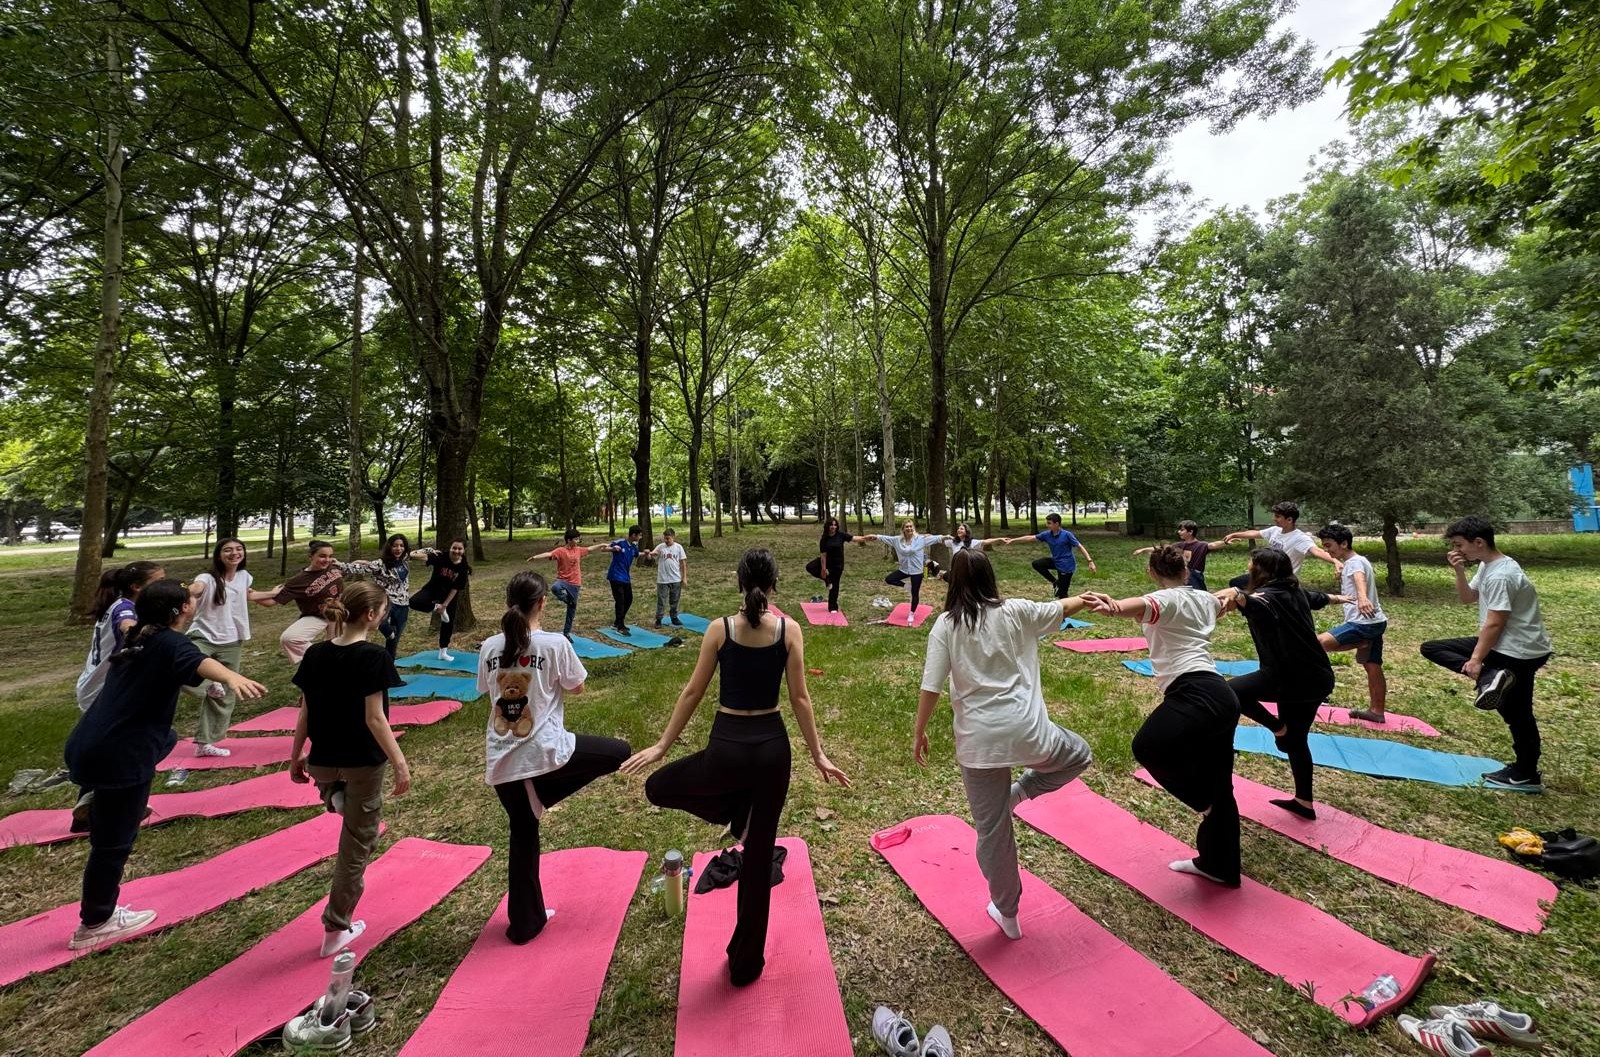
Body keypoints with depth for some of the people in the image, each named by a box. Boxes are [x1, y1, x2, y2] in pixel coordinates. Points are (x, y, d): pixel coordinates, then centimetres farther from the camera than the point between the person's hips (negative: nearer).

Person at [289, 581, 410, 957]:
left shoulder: (315, 654, -1)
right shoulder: (373, 656, -19)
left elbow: (305, 713, 4)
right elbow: (374, 718, -21)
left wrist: (295, 757, 17)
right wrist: (400, 763, -16)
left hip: (322, 760, 6)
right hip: (364, 762, -5)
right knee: (357, 842, 12)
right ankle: (336, 929, 21)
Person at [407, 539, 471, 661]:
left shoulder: (463, 567, -19)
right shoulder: (441, 556, -21)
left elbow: (456, 589, -14)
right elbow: (426, 557, -40)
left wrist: (445, 605, -14)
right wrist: (415, 554, -59)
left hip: (449, 595, 1)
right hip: (433, 588, -1)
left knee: (448, 622, 6)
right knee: (414, 602, -30)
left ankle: (443, 652, 23)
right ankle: (436, 608, -1)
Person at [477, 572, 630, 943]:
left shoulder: (489, 647, 1)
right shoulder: (554, 644, -12)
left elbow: (489, 692, 16)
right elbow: (577, 688, 1)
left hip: (500, 762, 6)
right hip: (544, 753, -5)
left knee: (523, 836, 21)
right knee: (620, 752, 12)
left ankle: (525, 922, 35)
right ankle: (542, 793, 8)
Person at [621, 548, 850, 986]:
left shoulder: (720, 629, -7)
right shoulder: (789, 629, -5)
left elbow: (693, 692, -2)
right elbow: (799, 698, -3)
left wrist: (662, 745, 9)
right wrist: (818, 755, 7)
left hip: (728, 747, -2)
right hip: (772, 746, 3)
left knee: (658, 787, 26)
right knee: (759, 856, 18)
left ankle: (736, 814, 13)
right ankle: (746, 963, 32)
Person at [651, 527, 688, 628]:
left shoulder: (678, 547, -2)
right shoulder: (660, 546, -4)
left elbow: (683, 562, 2)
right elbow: (653, 553, -18)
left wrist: (684, 577, 1)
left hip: (676, 579, 1)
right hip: (662, 579, -1)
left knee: (674, 600, 13)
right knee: (661, 600, 4)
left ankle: (674, 618, 26)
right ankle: (658, 619, 13)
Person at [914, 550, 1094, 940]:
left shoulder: (945, 624, -2)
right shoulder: (1015, 611, 0)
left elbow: (931, 686, -6)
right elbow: (1064, 607, 17)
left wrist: (919, 733, 5)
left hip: (978, 740, 0)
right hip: (1026, 731, 0)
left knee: (992, 830, 17)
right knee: (1079, 755, 33)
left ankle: (1006, 913, 33)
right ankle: (1020, 791, 15)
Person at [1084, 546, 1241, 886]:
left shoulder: (1167, 599, -5)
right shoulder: (1203, 599, 21)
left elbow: (1144, 605, -31)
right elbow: (1221, 602, 48)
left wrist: (1115, 607, -54)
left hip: (1197, 693, -10)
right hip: (1221, 696, 10)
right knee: (1218, 785, 18)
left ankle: (1203, 798, -6)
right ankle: (1219, 866, 31)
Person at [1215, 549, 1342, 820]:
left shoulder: (1266, 597, -18)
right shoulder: (1295, 592, 12)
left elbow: (1250, 601, -45)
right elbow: (1317, 598, 37)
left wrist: (1235, 596, -68)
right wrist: (1336, 598, 59)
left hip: (1292, 679, -10)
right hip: (1316, 678, 10)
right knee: (1294, 740, 21)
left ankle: (1277, 726, -1)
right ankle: (1304, 802, 32)